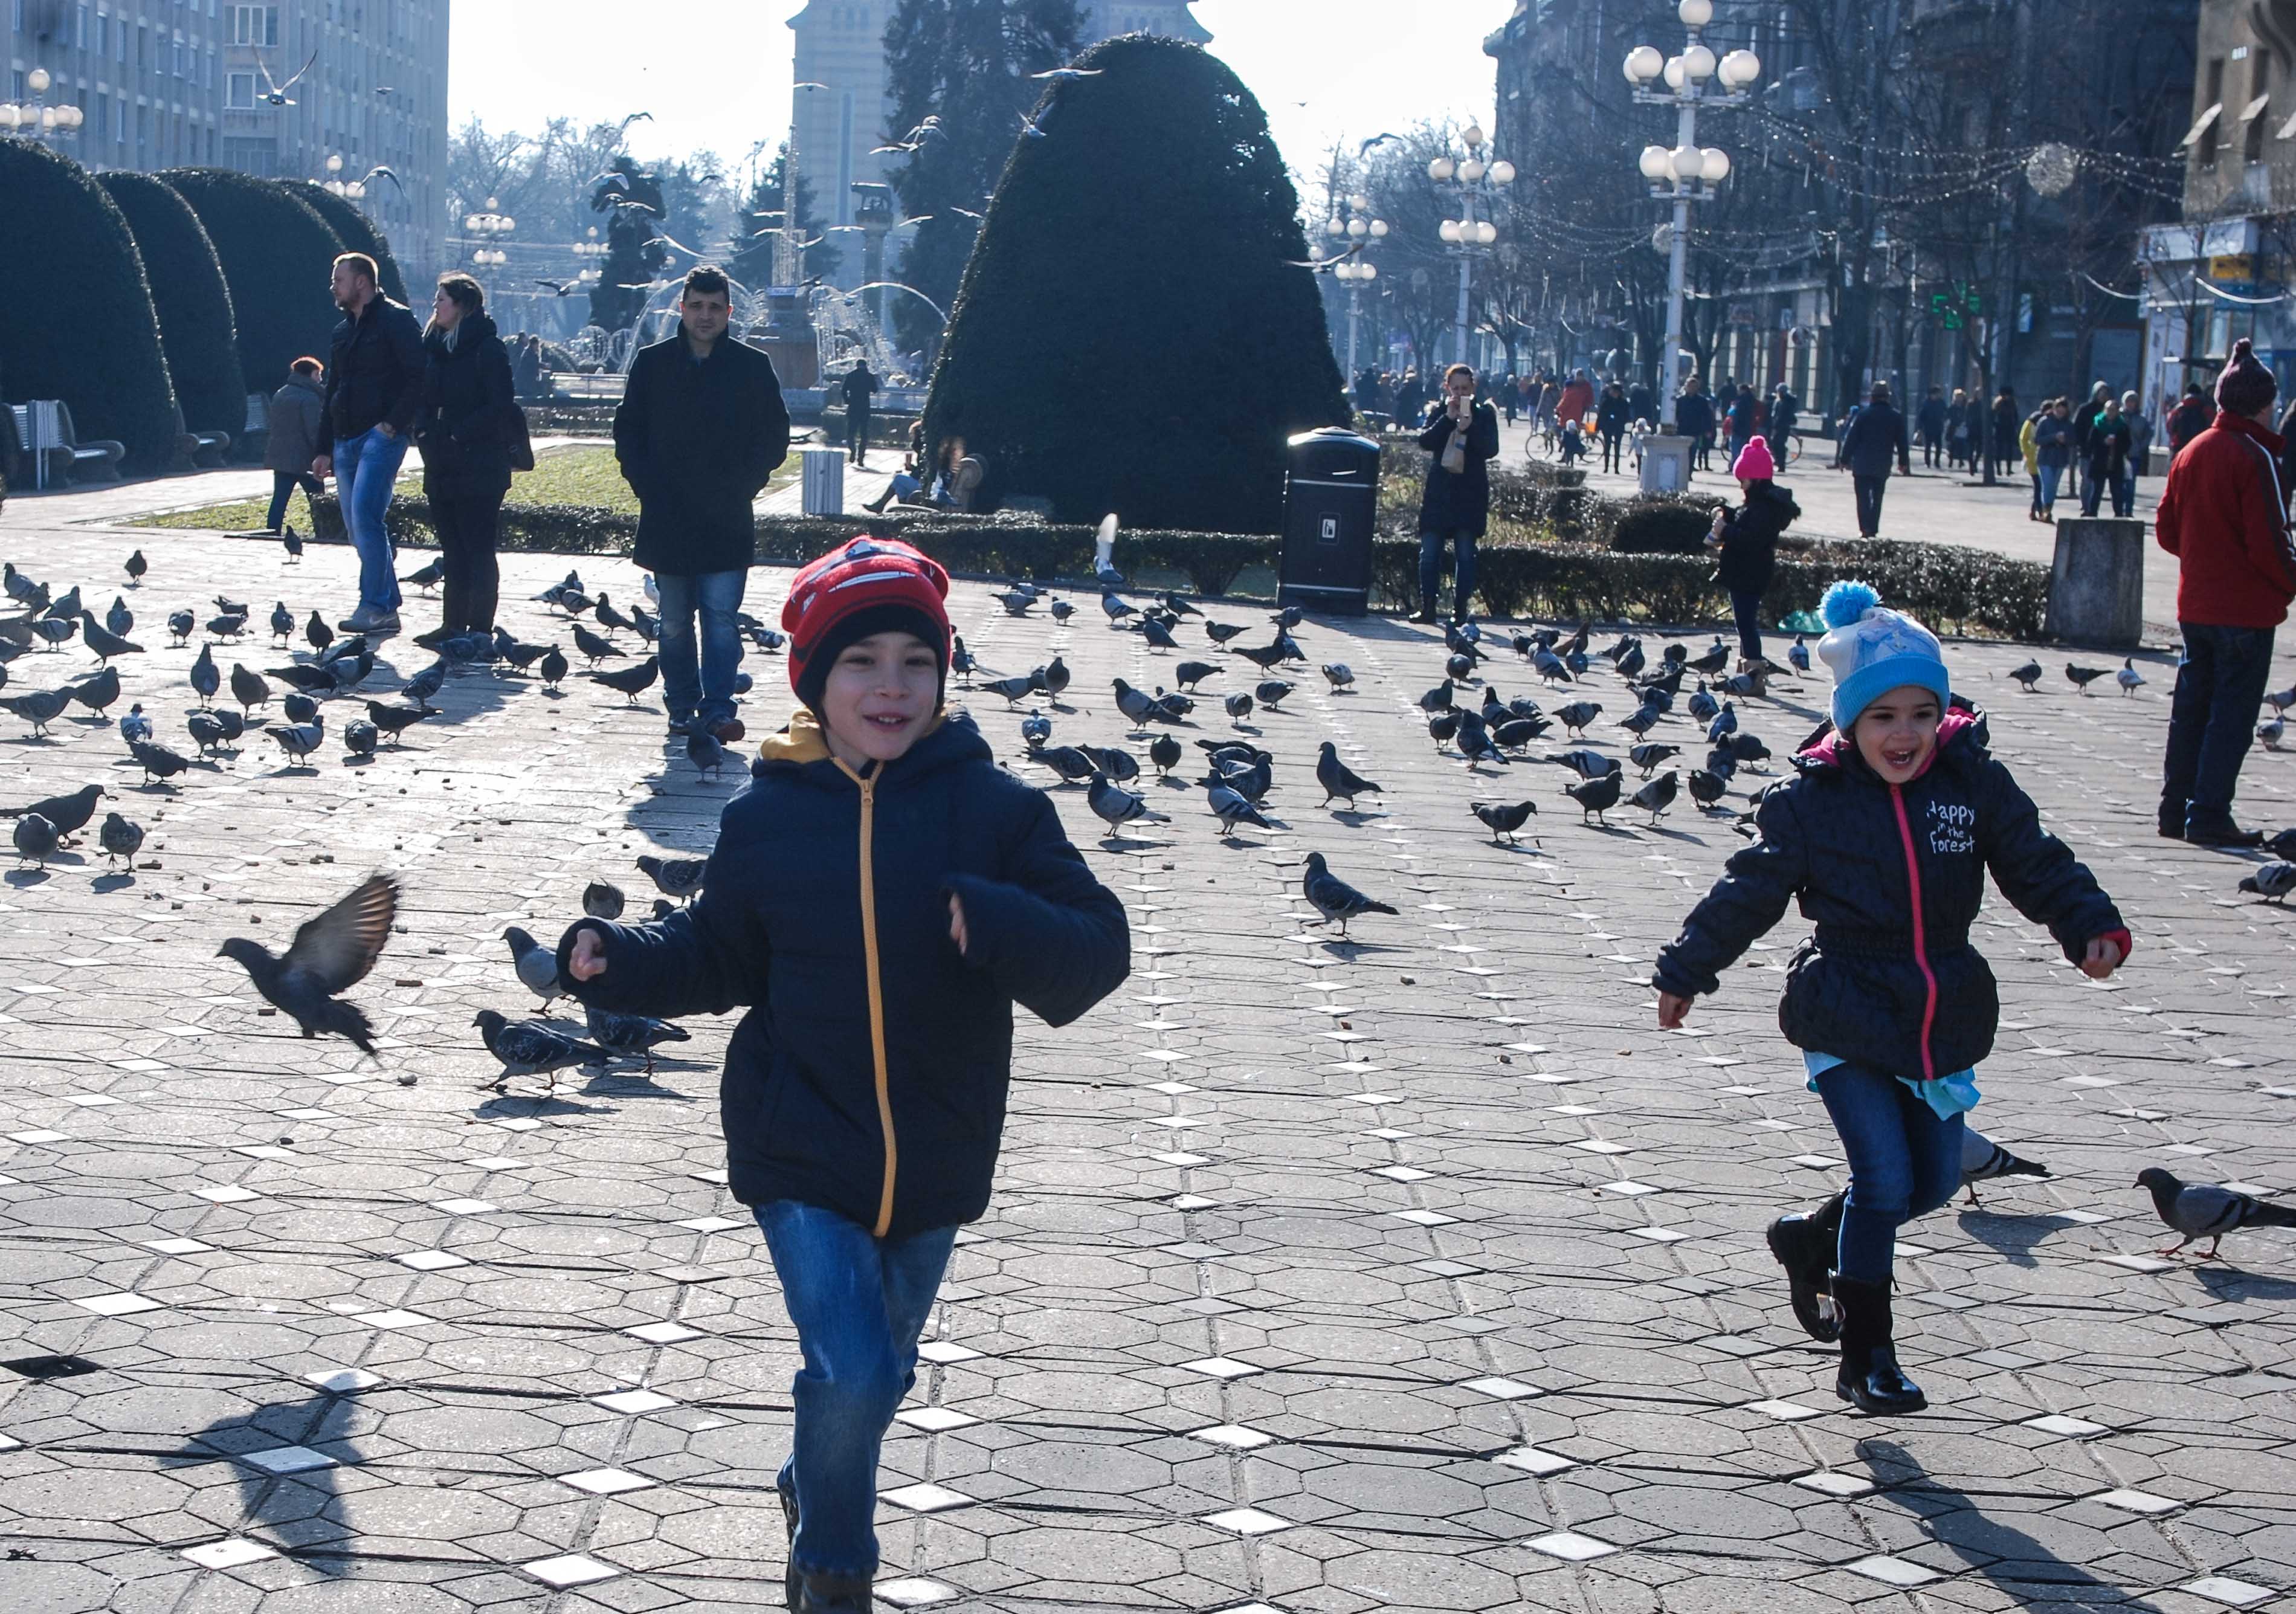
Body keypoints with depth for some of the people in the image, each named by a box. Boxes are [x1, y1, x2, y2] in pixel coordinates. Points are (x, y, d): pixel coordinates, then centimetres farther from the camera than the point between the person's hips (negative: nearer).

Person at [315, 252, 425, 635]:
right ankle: (388, 607, 12)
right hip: (346, 441, 8)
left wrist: (393, 424, -18)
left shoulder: (395, 320, -4)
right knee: (358, 527, 6)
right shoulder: (342, 333, 21)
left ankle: (376, 606, -18)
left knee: (365, 516, -19)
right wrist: (325, 450, 20)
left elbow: (418, 378, -12)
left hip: (381, 436, -8)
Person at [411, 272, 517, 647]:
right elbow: (426, 399, 20)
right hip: (442, 468, 8)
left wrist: (460, 433, -18)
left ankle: (479, 628, 0)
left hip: (478, 469, -8)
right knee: (452, 549, 11)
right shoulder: (435, 346, 13)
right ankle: (453, 624, 16)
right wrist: (424, 431, 2)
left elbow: (501, 404, -17)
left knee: (477, 548, -4)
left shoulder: (487, 349, -11)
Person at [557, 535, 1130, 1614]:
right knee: (851, 1370, -15)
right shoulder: (766, 818, -6)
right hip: (801, 1150, -2)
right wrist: (616, 959, -9)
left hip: (933, 1160, 2)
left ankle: (814, 1490, 53)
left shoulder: (996, 811, -10)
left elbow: (1099, 948, -14)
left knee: (878, 1370, 20)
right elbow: (719, 957, 8)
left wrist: (1000, 926, -33)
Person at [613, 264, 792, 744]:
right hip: (667, 520, 2)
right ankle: (682, 710, 14)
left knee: (721, 616, -8)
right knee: (674, 624, 6)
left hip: (727, 522, -2)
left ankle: (718, 709, -6)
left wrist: (744, 485, -3)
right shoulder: (652, 363, 6)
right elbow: (628, 432, 10)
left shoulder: (753, 367, 2)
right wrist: (646, 485, -1)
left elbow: (775, 438, 7)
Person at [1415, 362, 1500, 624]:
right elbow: (1425, 441, -6)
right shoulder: (1438, 412, 9)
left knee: (1465, 554, -2)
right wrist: (1448, 418, -15)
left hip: (1470, 494, -2)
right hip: (1439, 492, 2)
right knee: (1429, 551, -1)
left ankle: (1460, 609, 0)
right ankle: (1427, 607, 3)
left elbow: (1491, 449, -6)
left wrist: (1469, 428, -20)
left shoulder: (1484, 414, 5)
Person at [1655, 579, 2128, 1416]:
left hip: (1943, 1022, 4)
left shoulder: (1976, 783, -2)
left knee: (1934, 1181, 12)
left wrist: (2092, 927, -12)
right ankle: (1866, 1357, 2)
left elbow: (2038, 865, 4)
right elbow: (1749, 891, -2)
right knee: (1885, 1176, -10)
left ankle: (1810, 1242, 39)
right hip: (1846, 1021, -4)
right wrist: (1684, 971, 2)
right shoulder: (1810, 799, -9)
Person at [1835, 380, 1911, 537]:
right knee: (1877, 498, 13)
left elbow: (1851, 438, -5)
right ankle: (1873, 529, 10)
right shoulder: (1896, 417, 2)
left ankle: (1865, 528, -13)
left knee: (1863, 497, 0)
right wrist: (1904, 462, 19)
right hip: (1883, 465, 2)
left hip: (1862, 465, -2)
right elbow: (1902, 442, 8)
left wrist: (1844, 459, 1)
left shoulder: (1863, 414, -5)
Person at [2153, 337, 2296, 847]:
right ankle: (2208, 815, -3)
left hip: (2195, 604, 7)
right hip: (2246, 609, -7)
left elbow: (2166, 530, 12)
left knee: (2191, 708, 13)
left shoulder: (2191, 453, 8)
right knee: (2232, 713, -2)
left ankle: (2175, 809, 18)